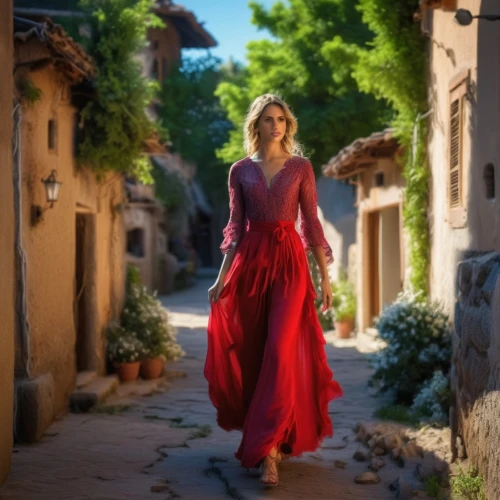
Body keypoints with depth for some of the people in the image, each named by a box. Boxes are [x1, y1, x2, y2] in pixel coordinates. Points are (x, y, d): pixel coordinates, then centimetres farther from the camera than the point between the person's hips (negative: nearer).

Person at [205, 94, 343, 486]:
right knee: (252, 351, 5)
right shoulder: (241, 171, 10)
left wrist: (325, 276, 3)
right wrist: (222, 277, 2)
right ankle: (269, 438, 22)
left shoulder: (301, 168, 6)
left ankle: (268, 448, -15)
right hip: (250, 263, 2)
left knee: (280, 350, -14)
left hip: (289, 262, -2)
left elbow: (311, 223, 6)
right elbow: (236, 228, 10)